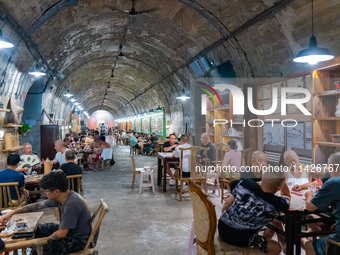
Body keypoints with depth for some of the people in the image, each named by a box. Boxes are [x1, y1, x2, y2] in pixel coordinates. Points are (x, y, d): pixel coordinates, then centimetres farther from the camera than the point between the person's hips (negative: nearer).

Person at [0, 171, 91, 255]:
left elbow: (62, 234, -26)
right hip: (67, 230, 9)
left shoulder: (71, 204, -33)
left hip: (78, 240, -9)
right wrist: (13, 212, 6)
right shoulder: (60, 196, -5)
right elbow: (38, 205, 6)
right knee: (38, 229, 18)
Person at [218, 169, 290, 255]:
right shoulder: (278, 205, -20)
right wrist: (283, 181, 3)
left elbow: (227, 203, 2)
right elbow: (287, 199, 7)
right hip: (239, 240, -5)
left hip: (221, 229, 5)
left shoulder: (244, 183, -13)